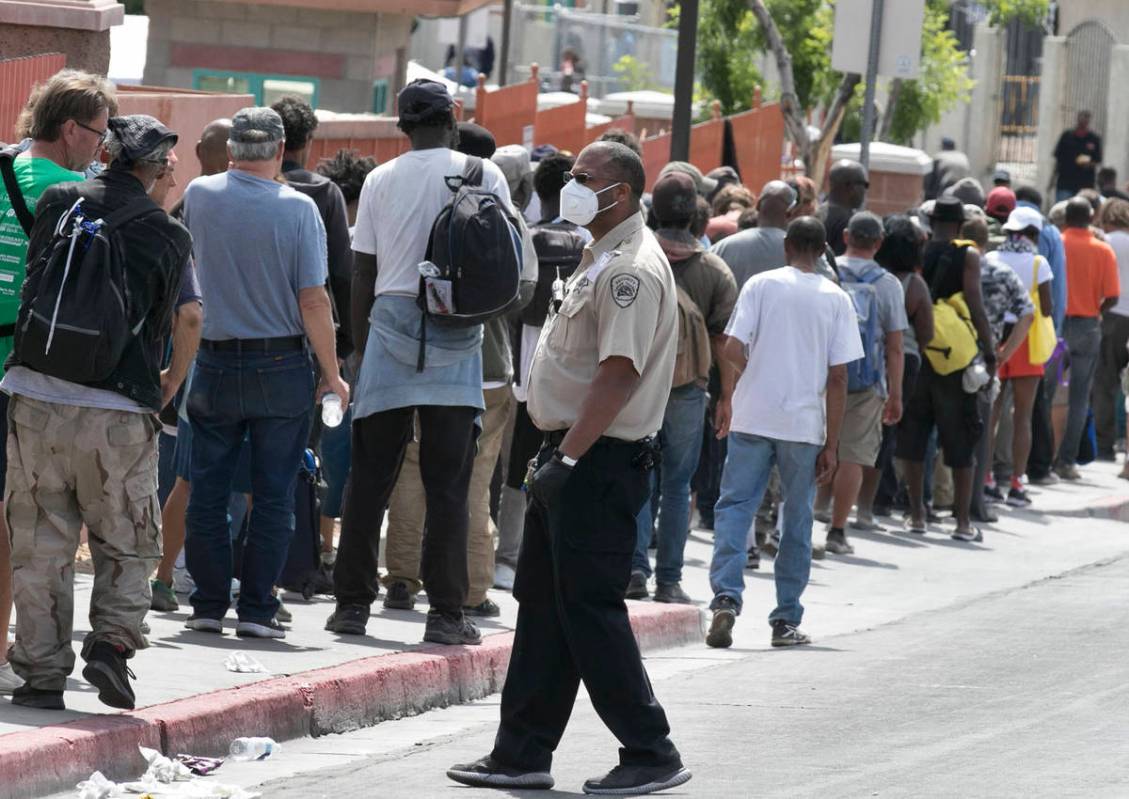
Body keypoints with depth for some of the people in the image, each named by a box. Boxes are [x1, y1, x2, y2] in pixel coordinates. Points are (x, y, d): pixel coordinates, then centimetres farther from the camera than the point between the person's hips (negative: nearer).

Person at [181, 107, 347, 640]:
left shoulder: (200, 195, -3)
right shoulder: (297, 209, -11)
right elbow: (313, 301, -12)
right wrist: (333, 375, -2)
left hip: (215, 365, 2)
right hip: (281, 366, -2)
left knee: (208, 491, 9)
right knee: (273, 495, 4)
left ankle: (208, 605, 10)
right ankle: (256, 610, 2)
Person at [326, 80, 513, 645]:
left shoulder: (381, 180, 6)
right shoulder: (484, 176, 2)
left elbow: (362, 274, 6)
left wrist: (360, 344, 12)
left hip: (391, 325, 1)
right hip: (457, 342, -1)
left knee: (370, 477, 7)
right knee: (448, 485, 0)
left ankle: (352, 603, 6)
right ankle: (446, 612, -3)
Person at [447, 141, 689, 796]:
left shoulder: (632, 268, -17)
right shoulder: (603, 260, 17)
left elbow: (619, 372, -25)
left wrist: (570, 455, -24)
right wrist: (559, 453, 18)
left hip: (598, 464, -11)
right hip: (573, 455, 11)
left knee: (589, 608, -7)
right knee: (543, 606, 11)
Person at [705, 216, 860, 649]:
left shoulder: (760, 285, 1)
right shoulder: (836, 300, 2)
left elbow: (732, 350, -8)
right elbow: (838, 377, -1)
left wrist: (727, 399, 7)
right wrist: (830, 445, 3)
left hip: (752, 418, -1)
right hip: (805, 424, 1)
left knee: (734, 506, 3)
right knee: (797, 520, 9)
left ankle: (726, 598, -15)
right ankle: (786, 621, 11)